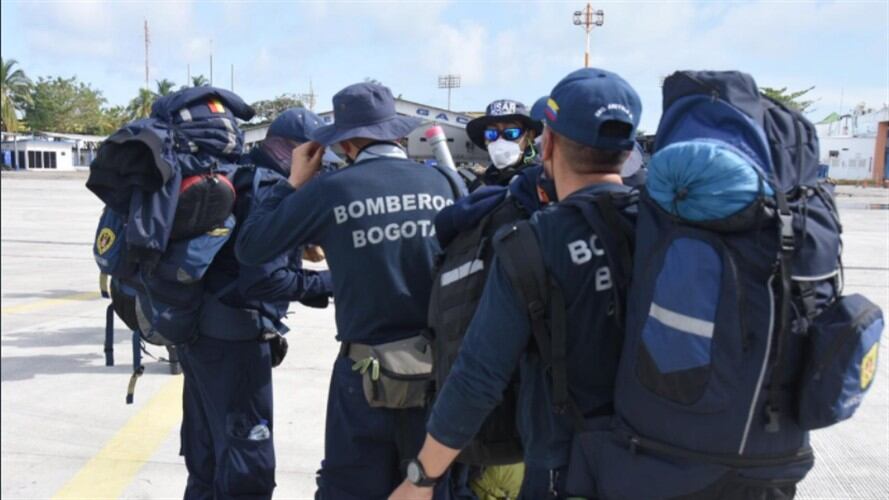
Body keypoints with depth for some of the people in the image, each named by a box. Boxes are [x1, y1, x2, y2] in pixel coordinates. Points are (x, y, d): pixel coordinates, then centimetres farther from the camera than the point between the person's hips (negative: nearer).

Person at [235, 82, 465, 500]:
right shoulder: (445, 183, -3)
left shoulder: (328, 191, -8)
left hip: (368, 371, -2)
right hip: (444, 366, 2)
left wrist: (294, 183, 10)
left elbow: (249, 247, 1)